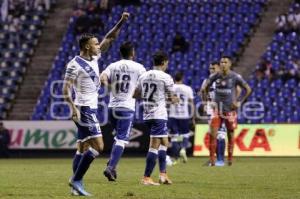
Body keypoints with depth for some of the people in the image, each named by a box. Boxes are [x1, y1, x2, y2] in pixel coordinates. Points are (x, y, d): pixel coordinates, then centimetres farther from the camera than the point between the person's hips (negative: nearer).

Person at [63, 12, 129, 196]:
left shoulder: (94, 57, 9)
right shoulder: (75, 65, -14)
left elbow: (110, 38, 14)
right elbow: (66, 89, -17)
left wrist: (121, 22, 5)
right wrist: (74, 108, -28)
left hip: (91, 109, 9)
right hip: (85, 110, -9)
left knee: (83, 148, 8)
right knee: (98, 146, -15)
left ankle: (77, 186, 10)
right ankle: (76, 179, -10)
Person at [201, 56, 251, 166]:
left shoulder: (235, 77, -6)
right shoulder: (215, 76, 0)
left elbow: (248, 89, 1)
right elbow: (204, 88, 13)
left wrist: (240, 102, -4)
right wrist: (206, 100, 2)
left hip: (230, 110, -1)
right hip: (217, 109, 1)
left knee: (230, 134, 6)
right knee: (212, 134, -10)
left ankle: (230, 158, 19)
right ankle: (211, 159, -5)